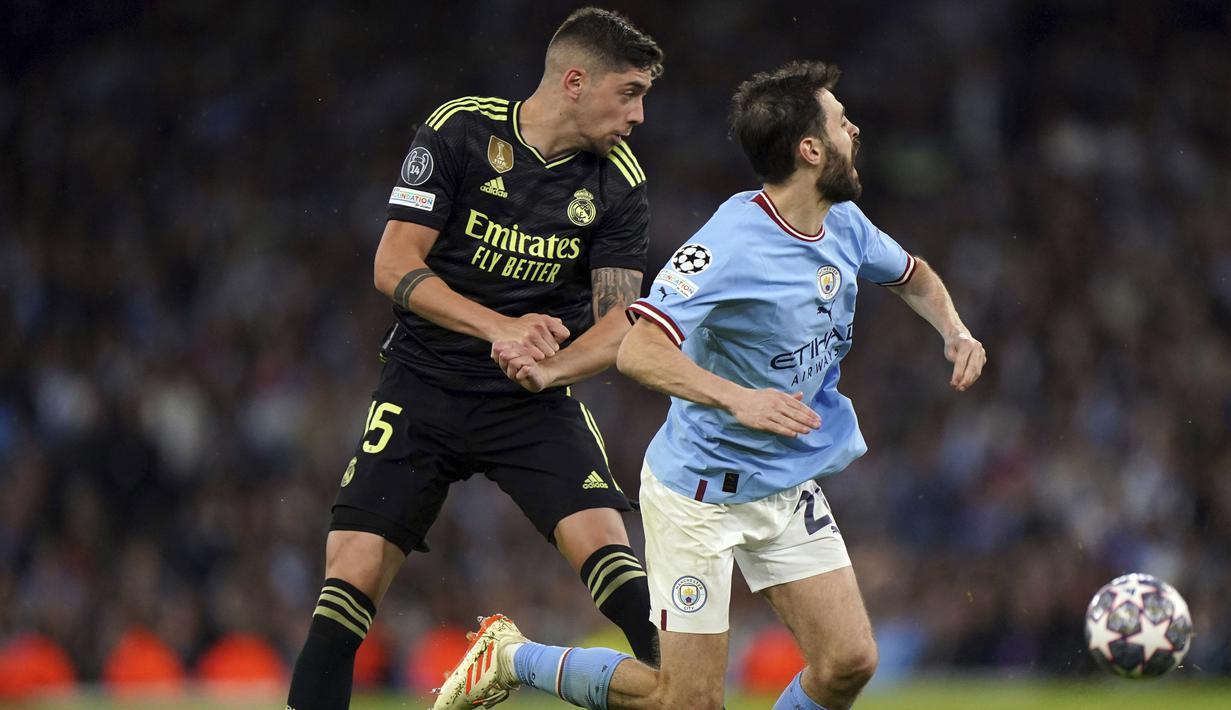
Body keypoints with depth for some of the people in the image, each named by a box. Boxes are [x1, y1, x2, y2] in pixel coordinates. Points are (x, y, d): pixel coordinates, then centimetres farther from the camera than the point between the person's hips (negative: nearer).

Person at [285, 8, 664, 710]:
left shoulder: (619, 181, -1)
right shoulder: (459, 130, -8)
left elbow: (619, 319, -2)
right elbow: (395, 266, -10)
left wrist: (548, 368, -23)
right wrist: (501, 328, -22)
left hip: (535, 404, 1)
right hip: (426, 383, -1)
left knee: (604, 542, -20)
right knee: (352, 574, -11)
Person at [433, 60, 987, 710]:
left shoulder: (843, 224, 1)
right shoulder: (731, 242, -24)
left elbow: (913, 277, 23)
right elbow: (640, 351, -33)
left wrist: (954, 331, 3)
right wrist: (737, 399, -47)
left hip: (788, 483, 7)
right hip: (700, 491, -7)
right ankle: (514, 657, 15)